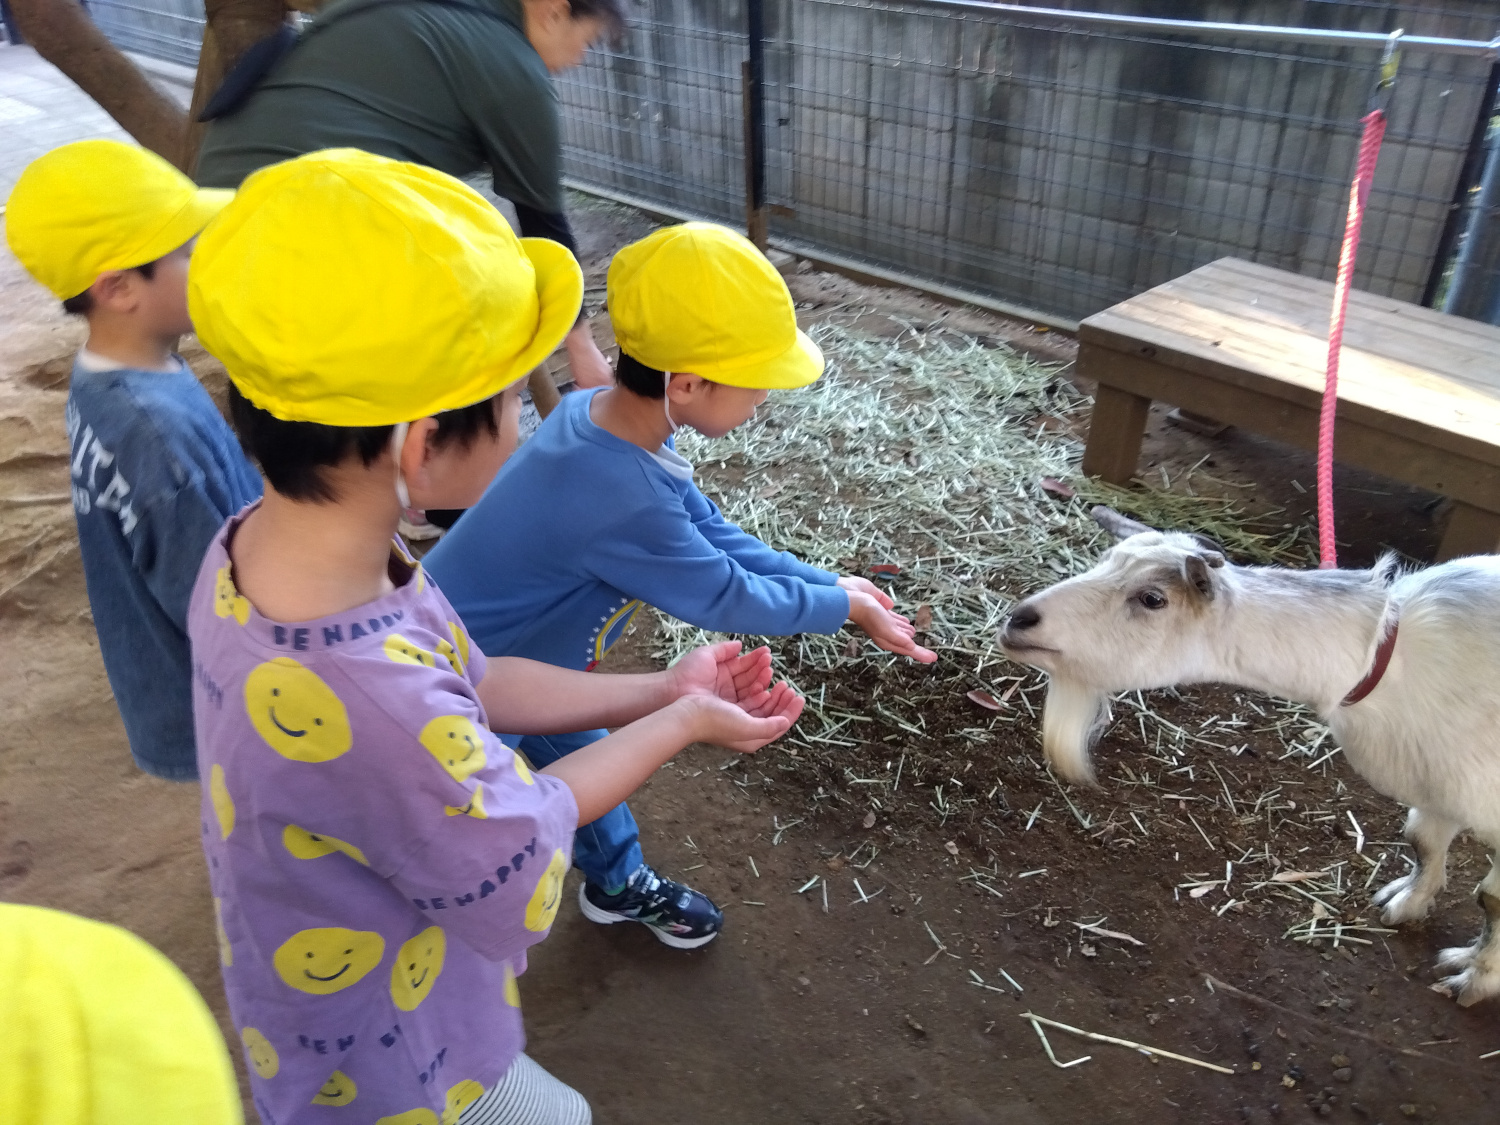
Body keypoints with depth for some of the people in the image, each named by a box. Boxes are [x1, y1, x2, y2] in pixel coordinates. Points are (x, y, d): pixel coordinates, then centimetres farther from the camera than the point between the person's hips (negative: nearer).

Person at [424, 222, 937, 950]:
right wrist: (843, 607, -11)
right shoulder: (621, 500, -40)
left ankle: (620, 886, 51)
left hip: (509, 664, 9)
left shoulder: (601, 413, -13)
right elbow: (726, 596, -25)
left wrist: (831, 585, -8)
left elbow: (714, 536, -5)